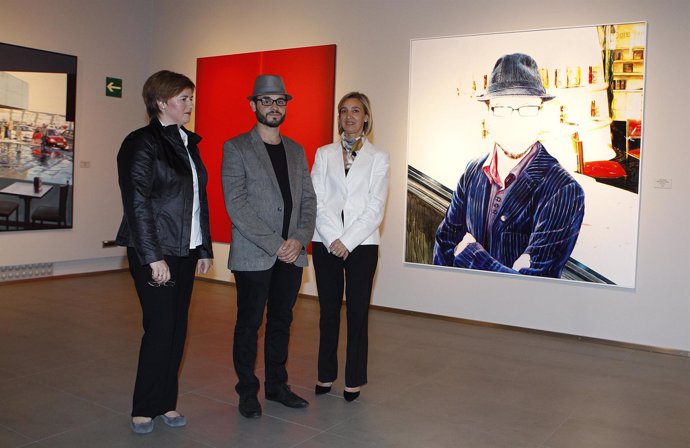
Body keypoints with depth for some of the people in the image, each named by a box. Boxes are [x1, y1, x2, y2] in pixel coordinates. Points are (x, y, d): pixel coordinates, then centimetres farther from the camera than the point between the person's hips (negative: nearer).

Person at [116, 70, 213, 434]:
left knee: (178, 327, 9)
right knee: (160, 328, -3)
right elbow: (138, 203, -14)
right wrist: (153, 257, -17)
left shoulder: (188, 142, 13)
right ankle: (145, 408, 14)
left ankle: (167, 402, 21)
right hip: (155, 252, -7)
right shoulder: (142, 143, -8)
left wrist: (204, 248, 11)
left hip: (186, 250, 7)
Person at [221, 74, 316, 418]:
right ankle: (248, 392, 20)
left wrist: (300, 239, -7)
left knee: (281, 322, 13)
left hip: (292, 255, 5)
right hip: (253, 256, -5)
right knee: (249, 324, 5)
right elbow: (236, 205, -12)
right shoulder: (236, 148, -3)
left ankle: (277, 386, 28)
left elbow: (308, 200, 10)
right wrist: (275, 244, -16)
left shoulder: (296, 151, 14)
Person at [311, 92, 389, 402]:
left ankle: (354, 380, 14)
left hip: (361, 244, -1)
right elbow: (316, 201, 0)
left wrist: (347, 241, -11)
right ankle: (326, 375, 21)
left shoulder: (378, 158, 3)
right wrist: (332, 239, -11)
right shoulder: (324, 154, 8)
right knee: (328, 311, 9)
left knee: (358, 312, 2)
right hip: (325, 243, 2)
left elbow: (375, 208, -3)